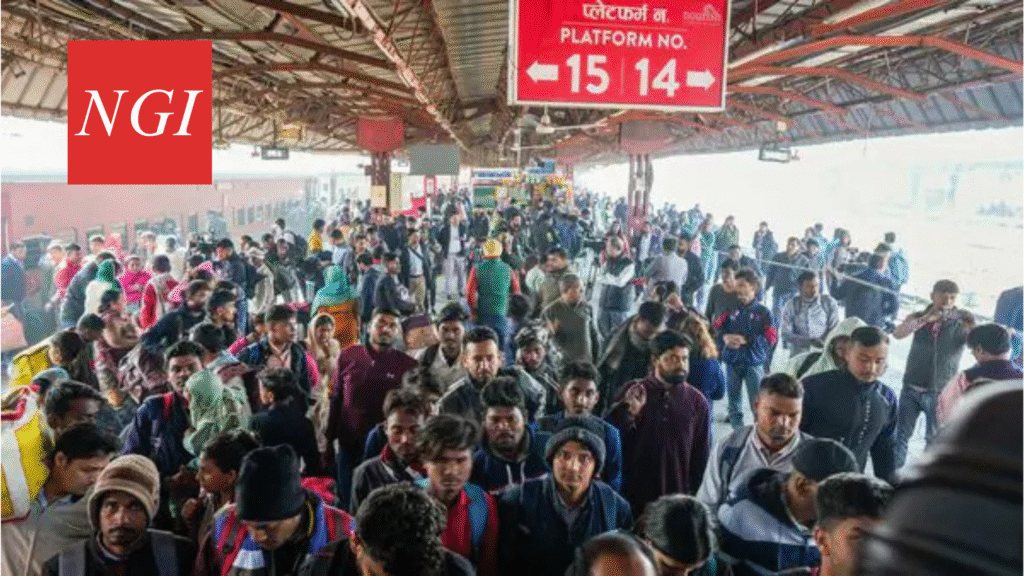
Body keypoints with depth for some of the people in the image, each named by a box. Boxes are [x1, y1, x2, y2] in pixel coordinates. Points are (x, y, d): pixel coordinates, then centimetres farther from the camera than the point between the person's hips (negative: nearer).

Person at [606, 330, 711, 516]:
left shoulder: (697, 401, 3)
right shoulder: (631, 393, 0)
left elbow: (702, 457, 8)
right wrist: (630, 413, -17)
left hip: (679, 500, 1)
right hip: (633, 497, 0)